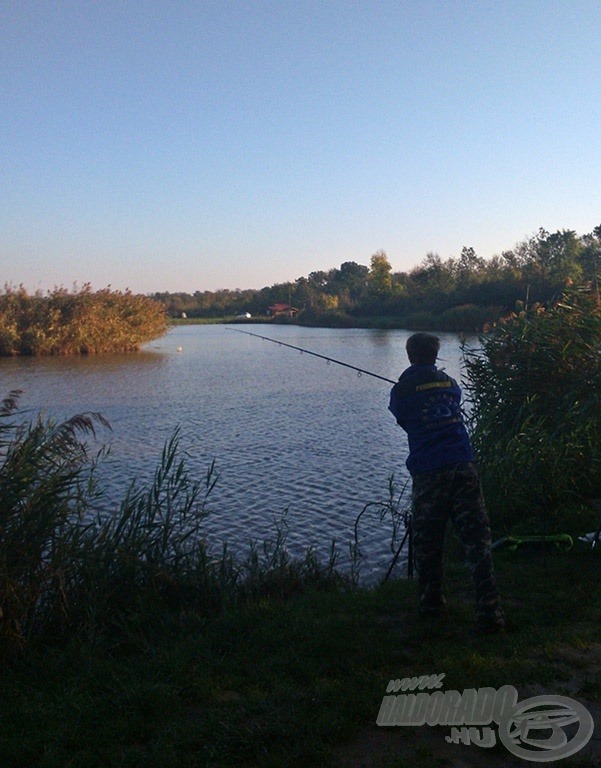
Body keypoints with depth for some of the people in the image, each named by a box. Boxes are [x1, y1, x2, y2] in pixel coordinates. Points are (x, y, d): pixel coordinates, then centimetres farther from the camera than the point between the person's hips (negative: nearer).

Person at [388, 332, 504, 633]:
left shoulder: (402, 390, 5)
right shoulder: (450, 383, 13)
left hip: (427, 472, -2)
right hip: (462, 467, 2)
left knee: (427, 543, 12)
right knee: (477, 540, 0)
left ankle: (431, 604, 22)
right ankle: (489, 613, -4)